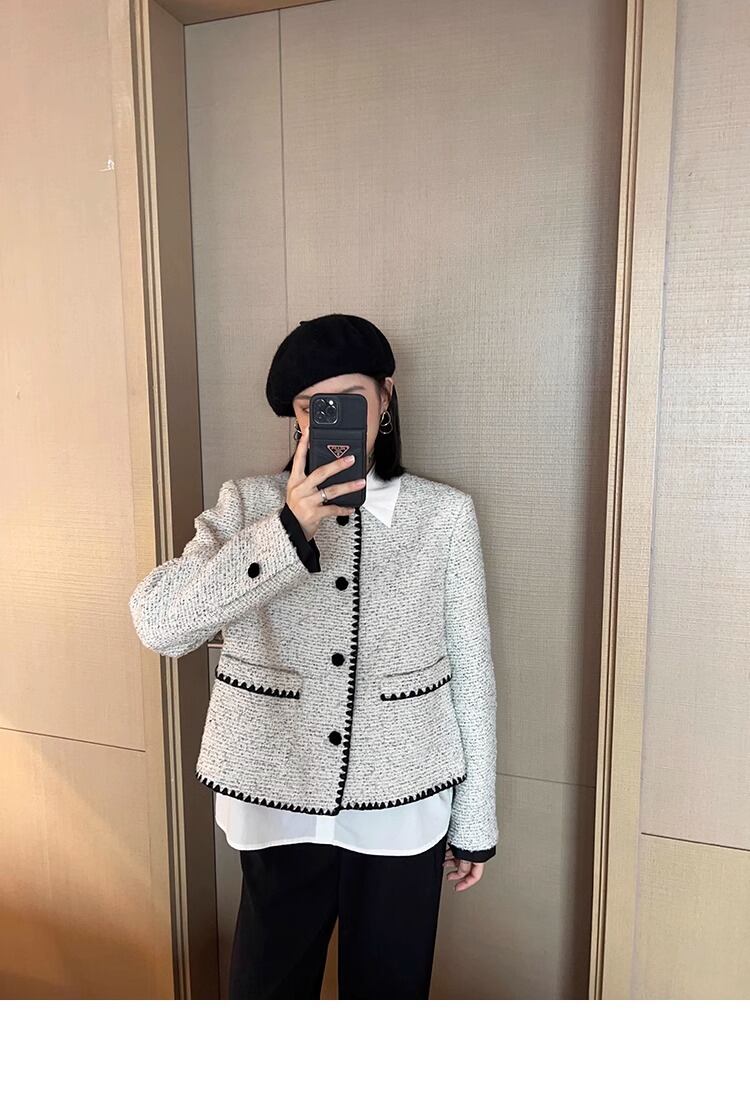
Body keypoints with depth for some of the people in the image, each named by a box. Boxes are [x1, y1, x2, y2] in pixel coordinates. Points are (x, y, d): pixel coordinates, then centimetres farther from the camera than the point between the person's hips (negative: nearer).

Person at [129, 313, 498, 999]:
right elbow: (157, 623, -20)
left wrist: (476, 820, 4)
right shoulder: (249, 505, -5)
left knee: (390, 989, 19)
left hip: (402, 809, 0)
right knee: (267, 985, 17)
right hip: (278, 804, 0)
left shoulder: (444, 514, -5)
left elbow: (471, 672, -1)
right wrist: (290, 527, -29)